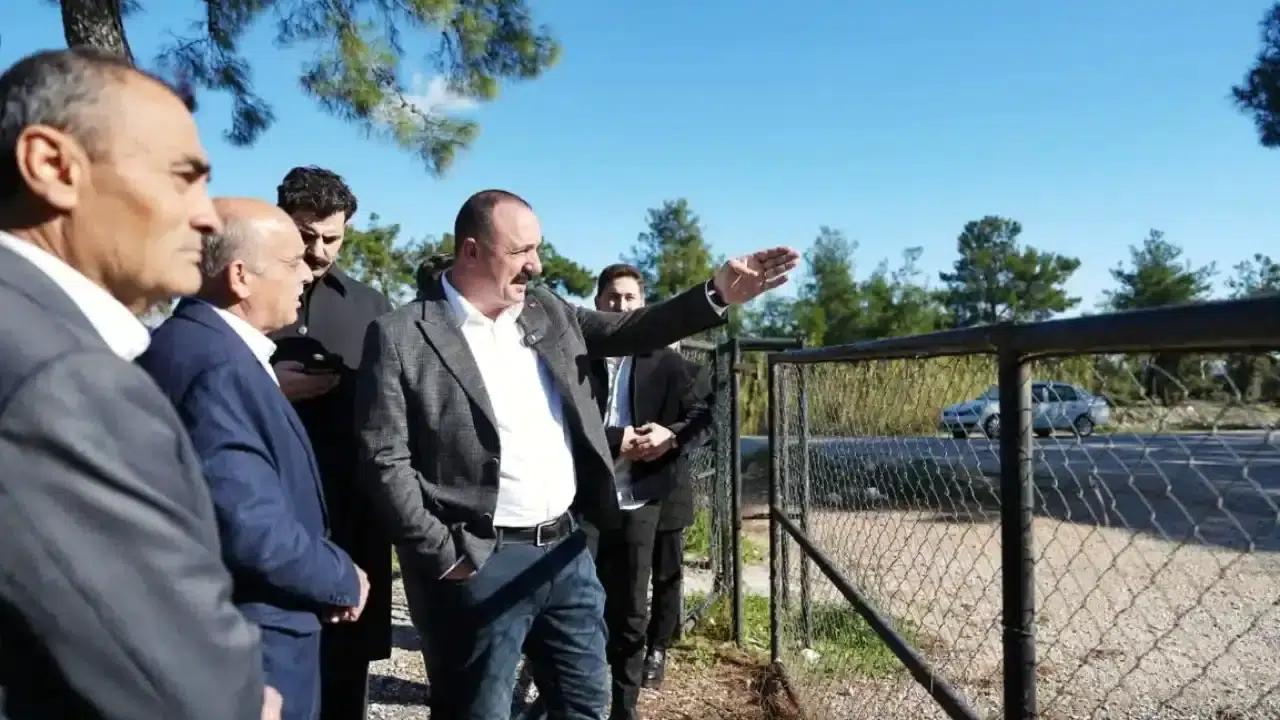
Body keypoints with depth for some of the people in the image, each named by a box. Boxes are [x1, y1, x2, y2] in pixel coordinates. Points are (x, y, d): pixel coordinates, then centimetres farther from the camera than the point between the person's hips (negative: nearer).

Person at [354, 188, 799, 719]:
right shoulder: (402, 336, -10)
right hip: (481, 562, -5)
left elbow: (626, 331, 9)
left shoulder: (546, 311, 7)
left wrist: (718, 294, -4)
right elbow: (385, 458, -11)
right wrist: (443, 556, -13)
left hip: (566, 549, 6)